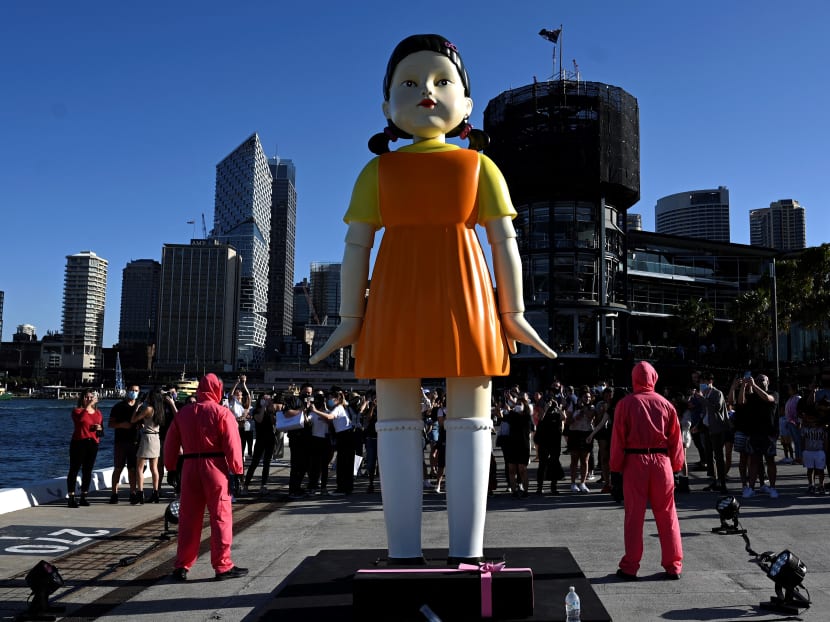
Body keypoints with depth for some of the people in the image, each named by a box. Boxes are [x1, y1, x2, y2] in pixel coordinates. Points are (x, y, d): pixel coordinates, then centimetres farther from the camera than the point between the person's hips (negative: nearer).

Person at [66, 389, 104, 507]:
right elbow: (81, 418, -25)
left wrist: (99, 429, -2)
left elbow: (101, 432, 21)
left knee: (88, 471, 7)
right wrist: (90, 404, -27)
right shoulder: (77, 410, 1)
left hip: (93, 444, 5)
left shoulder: (98, 413, 15)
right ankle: (71, 498, -3)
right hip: (78, 443, -5)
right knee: (74, 470, -4)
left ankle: (83, 497, 14)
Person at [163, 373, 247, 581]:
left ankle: (182, 566, 17)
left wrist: (171, 469, 21)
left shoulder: (183, 413, 10)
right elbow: (232, 445, -11)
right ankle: (223, 566, 5)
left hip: (189, 467, 5)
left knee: (188, 517, 12)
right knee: (220, 517, 2)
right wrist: (236, 471, -8)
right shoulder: (222, 413, -5)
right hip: (215, 467, -4)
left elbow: (171, 444, 13)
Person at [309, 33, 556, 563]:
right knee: (398, 423, -1)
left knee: (469, 421, 0)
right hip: (397, 304, 0)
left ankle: (468, 554, 4)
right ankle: (404, 555, 3)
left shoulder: (479, 167, 9)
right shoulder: (378, 172, 10)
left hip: (463, 300, 0)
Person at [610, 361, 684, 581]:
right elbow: (675, 439, 5)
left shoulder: (625, 404, -3)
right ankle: (673, 566, 15)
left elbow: (618, 438, -4)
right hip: (661, 461, 2)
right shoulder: (665, 404, 3)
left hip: (634, 461, -2)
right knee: (667, 514, 10)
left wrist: (616, 467, 2)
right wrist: (675, 466, 13)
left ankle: (630, 567, 9)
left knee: (634, 515, 4)